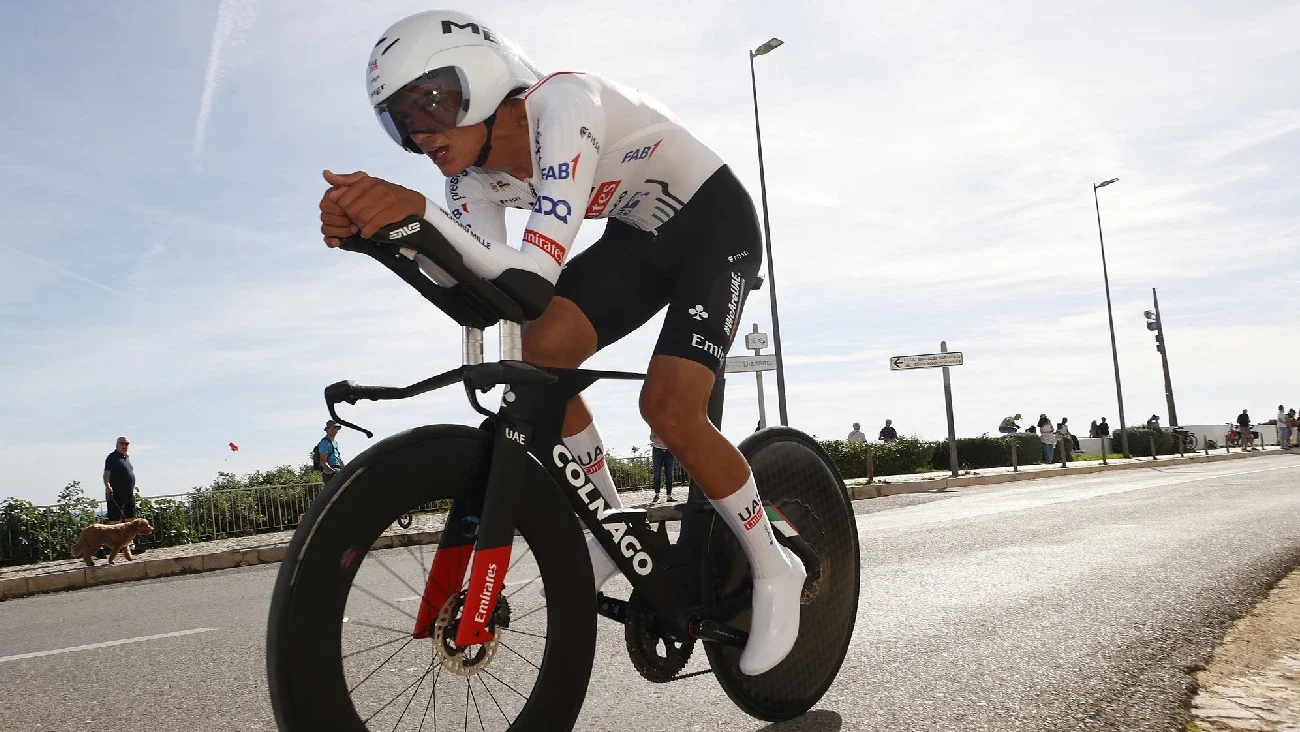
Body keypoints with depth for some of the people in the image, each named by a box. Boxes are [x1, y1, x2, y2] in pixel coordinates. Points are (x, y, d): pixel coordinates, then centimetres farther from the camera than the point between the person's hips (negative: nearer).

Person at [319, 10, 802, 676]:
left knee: (668, 409, -21)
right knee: (542, 353, -15)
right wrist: (391, 230, -35)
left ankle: (774, 573, 3)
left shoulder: (560, 105, -32)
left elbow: (534, 282, -43)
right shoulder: (476, 177, -9)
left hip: (714, 223, -7)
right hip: (639, 236, 7)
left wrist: (421, 212, -53)